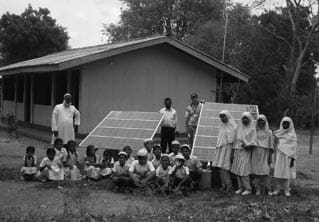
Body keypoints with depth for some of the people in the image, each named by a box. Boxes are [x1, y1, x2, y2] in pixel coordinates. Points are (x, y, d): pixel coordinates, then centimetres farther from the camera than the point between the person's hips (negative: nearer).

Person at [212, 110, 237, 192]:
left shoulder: (232, 126, -8)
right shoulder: (221, 126, 14)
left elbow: (232, 140, -12)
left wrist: (232, 152, -15)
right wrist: (217, 147, 16)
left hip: (228, 147, -7)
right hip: (220, 147, 7)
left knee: (223, 167, -13)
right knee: (220, 167, 3)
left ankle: (229, 185, -7)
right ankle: (223, 185, 8)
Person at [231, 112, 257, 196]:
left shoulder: (252, 129, -1)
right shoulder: (239, 128, 14)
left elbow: (253, 141, -6)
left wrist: (247, 145, -22)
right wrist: (233, 152, 13)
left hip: (246, 151, -5)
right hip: (237, 151, 5)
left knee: (243, 171, -11)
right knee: (237, 170, 3)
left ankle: (248, 189, -3)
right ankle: (241, 188, 11)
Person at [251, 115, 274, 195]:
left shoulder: (269, 132, 6)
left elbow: (271, 146, 4)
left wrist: (270, 156, -3)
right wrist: (251, 155, 6)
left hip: (265, 153, -2)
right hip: (256, 153, 2)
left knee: (265, 171, -8)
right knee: (256, 171, -3)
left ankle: (268, 189, -3)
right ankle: (258, 189, 2)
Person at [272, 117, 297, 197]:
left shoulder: (292, 135, 0)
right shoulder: (278, 134, 9)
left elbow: (294, 148, -2)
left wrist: (292, 159, -8)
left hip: (288, 156, -2)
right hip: (279, 155, 3)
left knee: (287, 172, -3)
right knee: (278, 172, -1)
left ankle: (286, 189, 4)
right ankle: (277, 188, 6)